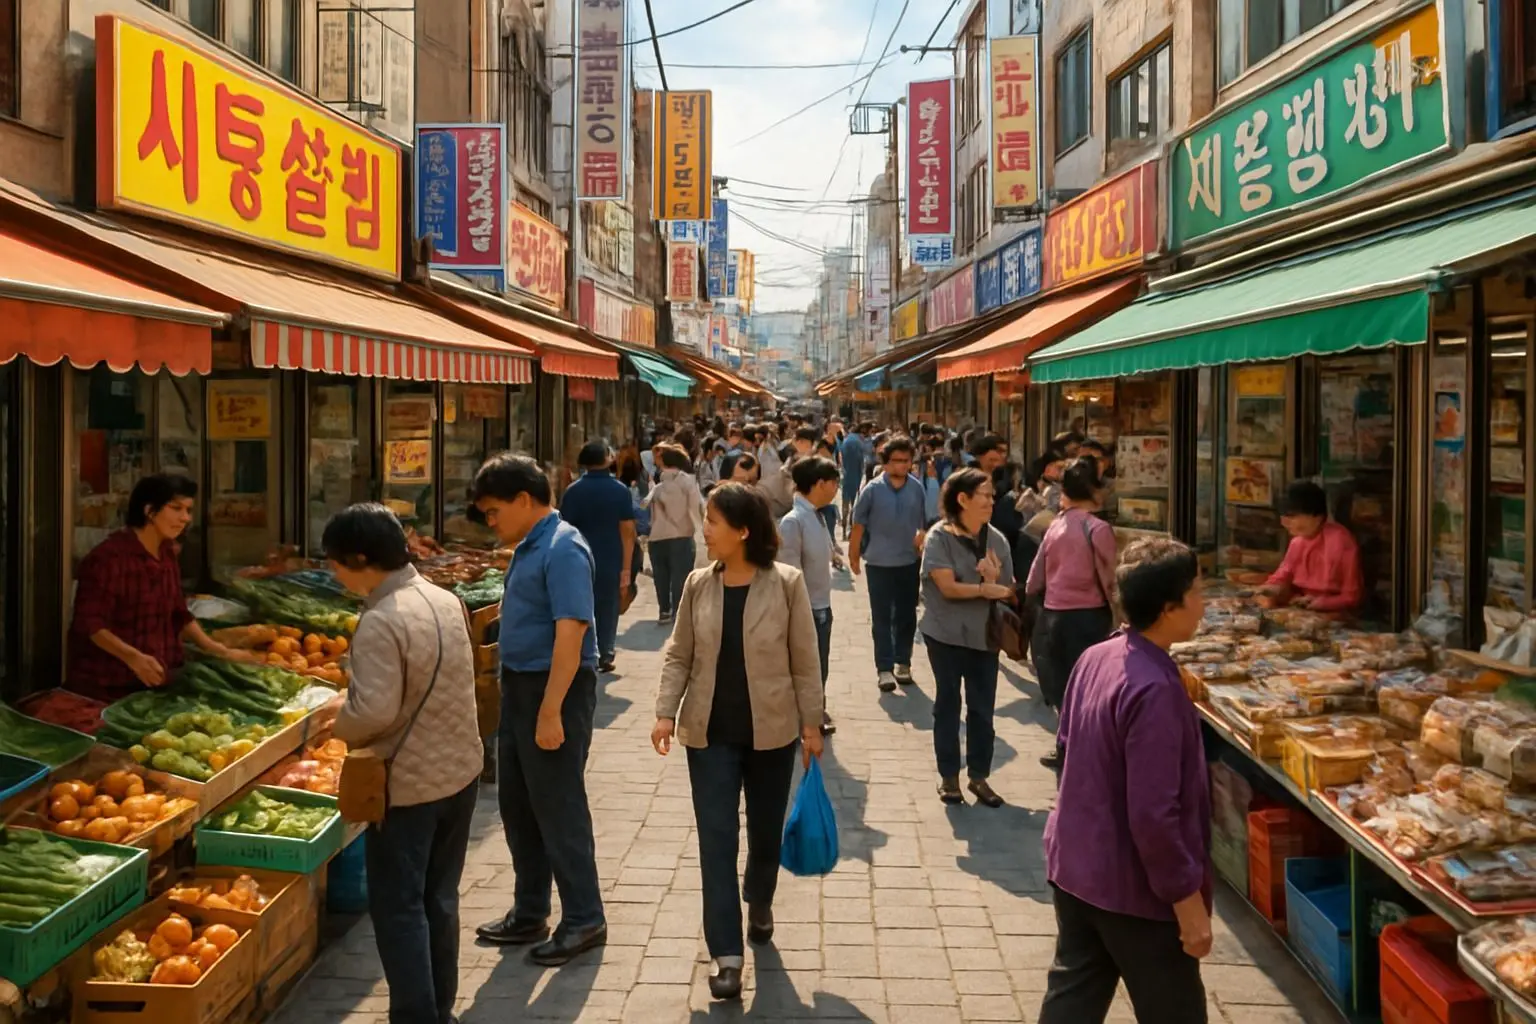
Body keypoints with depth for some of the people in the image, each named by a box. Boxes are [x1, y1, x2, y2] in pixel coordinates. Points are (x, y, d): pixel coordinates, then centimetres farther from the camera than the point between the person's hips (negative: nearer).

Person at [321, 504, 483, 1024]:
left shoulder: (380, 622, -23)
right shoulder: (444, 599, 4)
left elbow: (374, 711, -29)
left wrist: (338, 724, -7)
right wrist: (354, 704, 16)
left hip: (409, 783, -8)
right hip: (461, 768, 8)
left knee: (399, 908, 5)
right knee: (440, 897, 18)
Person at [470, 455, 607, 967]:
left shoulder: (562, 549, -19)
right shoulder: (529, 546, 10)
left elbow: (571, 632, -25)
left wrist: (550, 712, -27)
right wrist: (522, 697, 17)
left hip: (554, 690, -10)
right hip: (519, 685, 10)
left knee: (558, 808, 1)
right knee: (517, 803, 16)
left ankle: (584, 920, 15)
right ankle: (529, 914, 30)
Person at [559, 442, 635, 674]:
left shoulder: (573, 491, -4)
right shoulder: (621, 491, -4)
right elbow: (627, 531, -8)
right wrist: (626, 567, -5)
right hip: (611, 562, 0)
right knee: (607, 609, 12)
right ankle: (605, 656, 11)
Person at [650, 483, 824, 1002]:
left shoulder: (786, 583, -10)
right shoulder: (698, 584, -1)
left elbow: (804, 660, -5)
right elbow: (679, 655, 4)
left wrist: (811, 723, -3)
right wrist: (666, 711, -8)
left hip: (771, 731, -1)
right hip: (710, 733, 1)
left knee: (765, 832, 15)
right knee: (716, 841, -2)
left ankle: (759, 903, 45)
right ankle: (726, 955, 3)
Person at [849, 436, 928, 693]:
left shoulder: (917, 489, -3)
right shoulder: (873, 489, -11)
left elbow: (922, 522, 10)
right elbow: (859, 524, -4)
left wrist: (922, 539, 6)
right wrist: (853, 556, 0)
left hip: (909, 563, 3)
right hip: (879, 563, -3)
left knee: (906, 616, 12)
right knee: (882, 618, 4)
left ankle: (903, 662, 27)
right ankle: (885, 668, 9)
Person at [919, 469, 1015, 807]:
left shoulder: (996, 539, -1)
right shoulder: (939, 536, -13)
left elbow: (1007, 591, 1)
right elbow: (948, 587, -19)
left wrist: (995, 577, -19)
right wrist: (985, 588, -14)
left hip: (985, 634, 3)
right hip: (946, 634, -3)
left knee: (983, 708, 8)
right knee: (948, 704, 10)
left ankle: (979, 776, 21)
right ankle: (948, 776, 21)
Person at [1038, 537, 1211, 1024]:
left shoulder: (1095, 657, -1)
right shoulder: (1155, 690, -27)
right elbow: (1153, 814, -27)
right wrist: (1187, 897, -18)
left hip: (1073, 866, 8)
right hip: (1134, 887, -8)